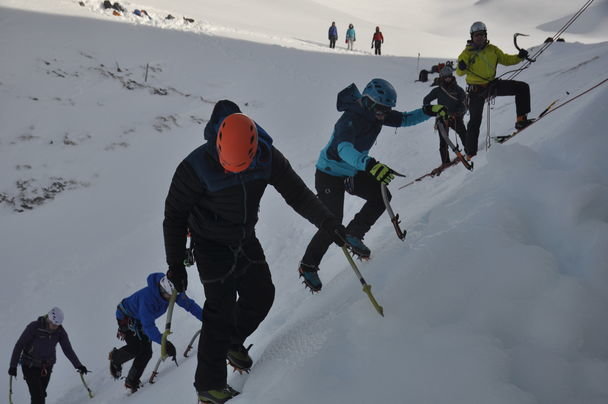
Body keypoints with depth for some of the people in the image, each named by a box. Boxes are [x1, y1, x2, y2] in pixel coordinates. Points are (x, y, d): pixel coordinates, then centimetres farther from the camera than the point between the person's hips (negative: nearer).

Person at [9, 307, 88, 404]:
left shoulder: (60, 331, -9)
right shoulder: (34, 327, -21)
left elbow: (68, 349, -8)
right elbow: (19, 345, -16)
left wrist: (78, 365, -18)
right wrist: (13, 365, -17)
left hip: (47, 367, 4)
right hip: (30, 366, -4)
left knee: (41, 395, 14)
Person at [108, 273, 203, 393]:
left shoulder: (173, 292, -25)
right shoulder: (147, 297, -44)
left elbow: (190, 305, -14)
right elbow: (148, 325, -48)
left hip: (143, 319, 6)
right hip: (126, 317, -6)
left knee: (146, 352, -3)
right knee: (135, 348, -22)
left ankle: (132, 383, 13)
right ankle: (115, 357, 11)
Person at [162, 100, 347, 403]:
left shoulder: (267, 158, -17)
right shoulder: (197, 167, -28)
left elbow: (296, 192, -6)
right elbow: (174, 215, -17)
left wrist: (327, 222, -13)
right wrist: (175, 264, -15)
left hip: (246, 241, 5)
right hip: (212, 247, -5)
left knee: (262, 295, 12)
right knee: (221, 310, -7)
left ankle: (232, 343, 40)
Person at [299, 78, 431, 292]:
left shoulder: (375, 113, -9)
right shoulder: (351, 119, -33)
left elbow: (404, 119, 2)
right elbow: (344, 148, -50)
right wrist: (370, 165, -65)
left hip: (353, 172, 8)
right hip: (329, 175, -8)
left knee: (381, 196, -5)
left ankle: (353, 235, 13)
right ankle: (308, 266, 11)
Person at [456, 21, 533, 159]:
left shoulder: (492, 49, 7)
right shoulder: (467, 52, -4)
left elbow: (506, 60, 13)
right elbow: (460, 72, -12)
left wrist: (519, 57, -5)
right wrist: (461, 68, -36)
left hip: (492, 84, 4)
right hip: (477, 89, -4)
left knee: (522, 87, -9)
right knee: (475, 120, -4)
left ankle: (521, 119, -8)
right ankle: (470, 153, 4)